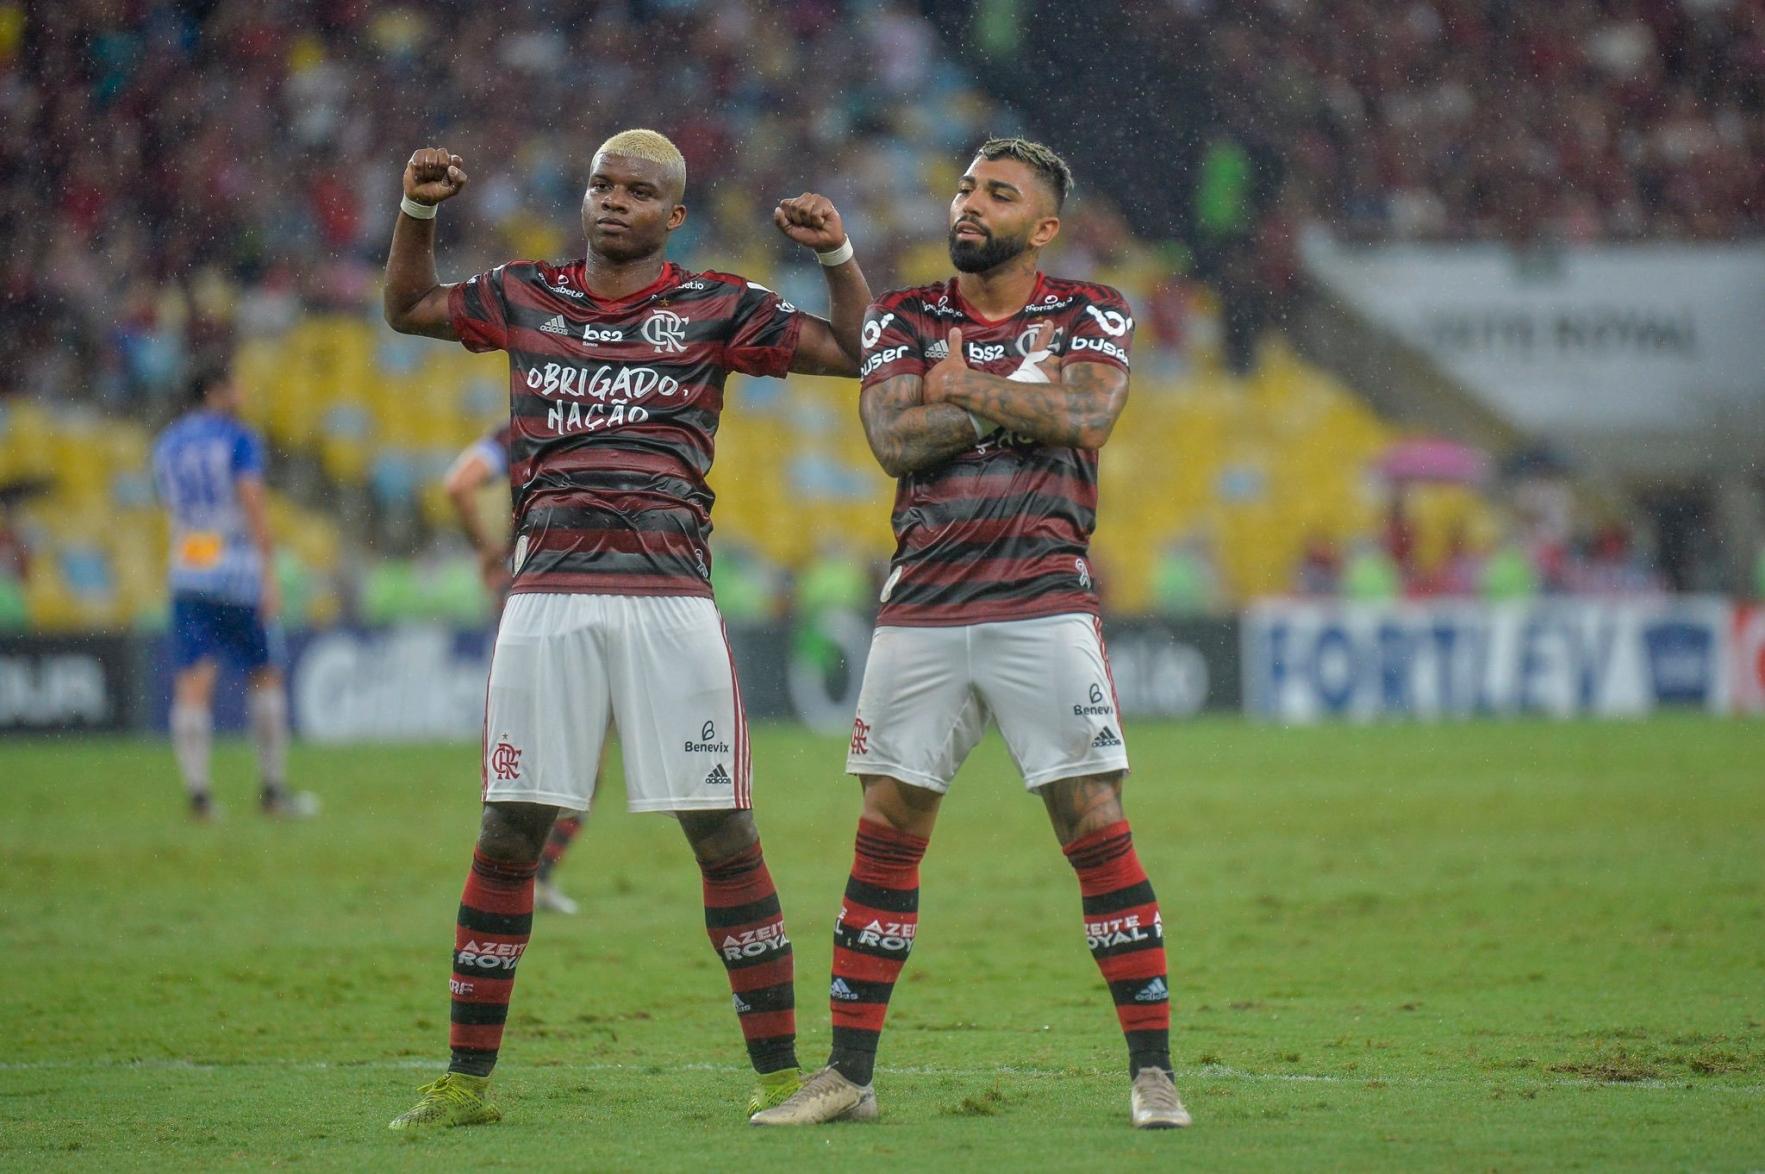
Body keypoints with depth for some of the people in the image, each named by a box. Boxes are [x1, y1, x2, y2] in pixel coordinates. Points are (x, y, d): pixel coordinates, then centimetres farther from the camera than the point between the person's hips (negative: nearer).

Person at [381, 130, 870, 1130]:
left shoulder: (715, 309, 7)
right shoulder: (527, 297, 14)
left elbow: (857, 351, 8)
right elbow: (407, 308, 30)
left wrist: (837, 255, -6)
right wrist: (419, 211, 16)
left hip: (669, 598, -2)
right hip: (548, 595, 2)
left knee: (723, 832, -4)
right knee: (510, 833, 2)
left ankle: (780, 1072, 2)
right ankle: (467, 1080, 9)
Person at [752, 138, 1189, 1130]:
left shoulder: (1088, 315, 6)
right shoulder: (903, 319, 11)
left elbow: (1087, 415, -14)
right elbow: (894, 438, -6)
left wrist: (962, 387, -7)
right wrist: (1017, 406, -9)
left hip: (1045, 603, -2)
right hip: (923, 605, 2)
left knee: (1097, 827, -6)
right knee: (887, 831, 3)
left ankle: (1154, 1069, -2)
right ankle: (849, 1075, 9)